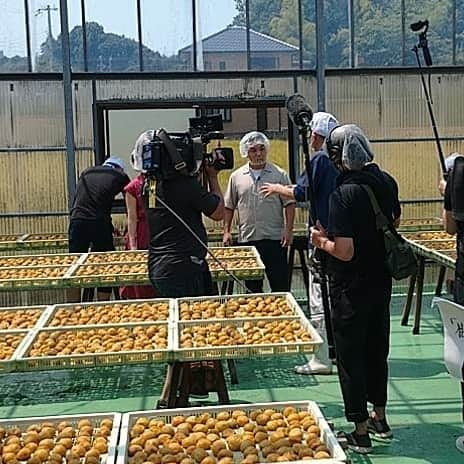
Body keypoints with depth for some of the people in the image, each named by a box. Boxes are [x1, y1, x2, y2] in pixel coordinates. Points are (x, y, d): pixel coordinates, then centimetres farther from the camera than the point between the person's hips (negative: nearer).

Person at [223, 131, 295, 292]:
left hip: (275, 238, -2)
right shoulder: (236, 177, 7)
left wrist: (288, 230, -9)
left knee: (280, 284, 0)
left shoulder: (279, 174, 2)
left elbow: (289, 203, 1)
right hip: (246, 239, 2)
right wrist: (226, 231, 3)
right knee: (252, 286, 11)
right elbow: (228, 207, 11)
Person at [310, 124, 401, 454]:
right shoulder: (387, 182, -2)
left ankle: (360, 432, 13)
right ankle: (379, 418, 34)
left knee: (350, 356, 5)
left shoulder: (343, 195, -25)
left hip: (351, 288, -7)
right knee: (377, 349, 20)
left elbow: (344, 252, -26)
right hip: (382, 281, 7)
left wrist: (322, 241, -8)